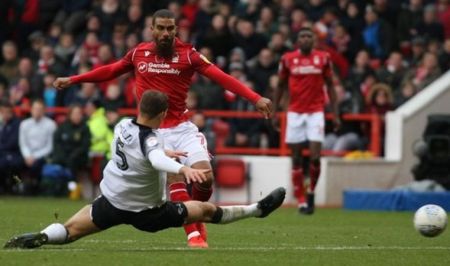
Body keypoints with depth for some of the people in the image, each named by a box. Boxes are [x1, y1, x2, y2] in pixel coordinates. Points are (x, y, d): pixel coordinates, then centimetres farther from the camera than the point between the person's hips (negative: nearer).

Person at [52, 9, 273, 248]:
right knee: (175, 178, -18)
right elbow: (110, 71, 19)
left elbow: (221, 77, -11)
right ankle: (193, 234, -17)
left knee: (204, 176, -14)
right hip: (154, 131, 0)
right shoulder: (139, 53, 4)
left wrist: (255, 98, -21)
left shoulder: (187, 54, -3)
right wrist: (72, 80, 23)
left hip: (183, 127, 0)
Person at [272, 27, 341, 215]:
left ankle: (311, 192, 11)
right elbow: (280, 87, 11)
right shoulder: (288, 59, 3)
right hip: (295, 113, 1)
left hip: (316, 112, -1)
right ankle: (301, 201, 7)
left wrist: (335, 114, 4)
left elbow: (330, 86, 8)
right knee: (296, 159, 0)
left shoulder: (323, 58, 3)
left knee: (315, 157, -12)